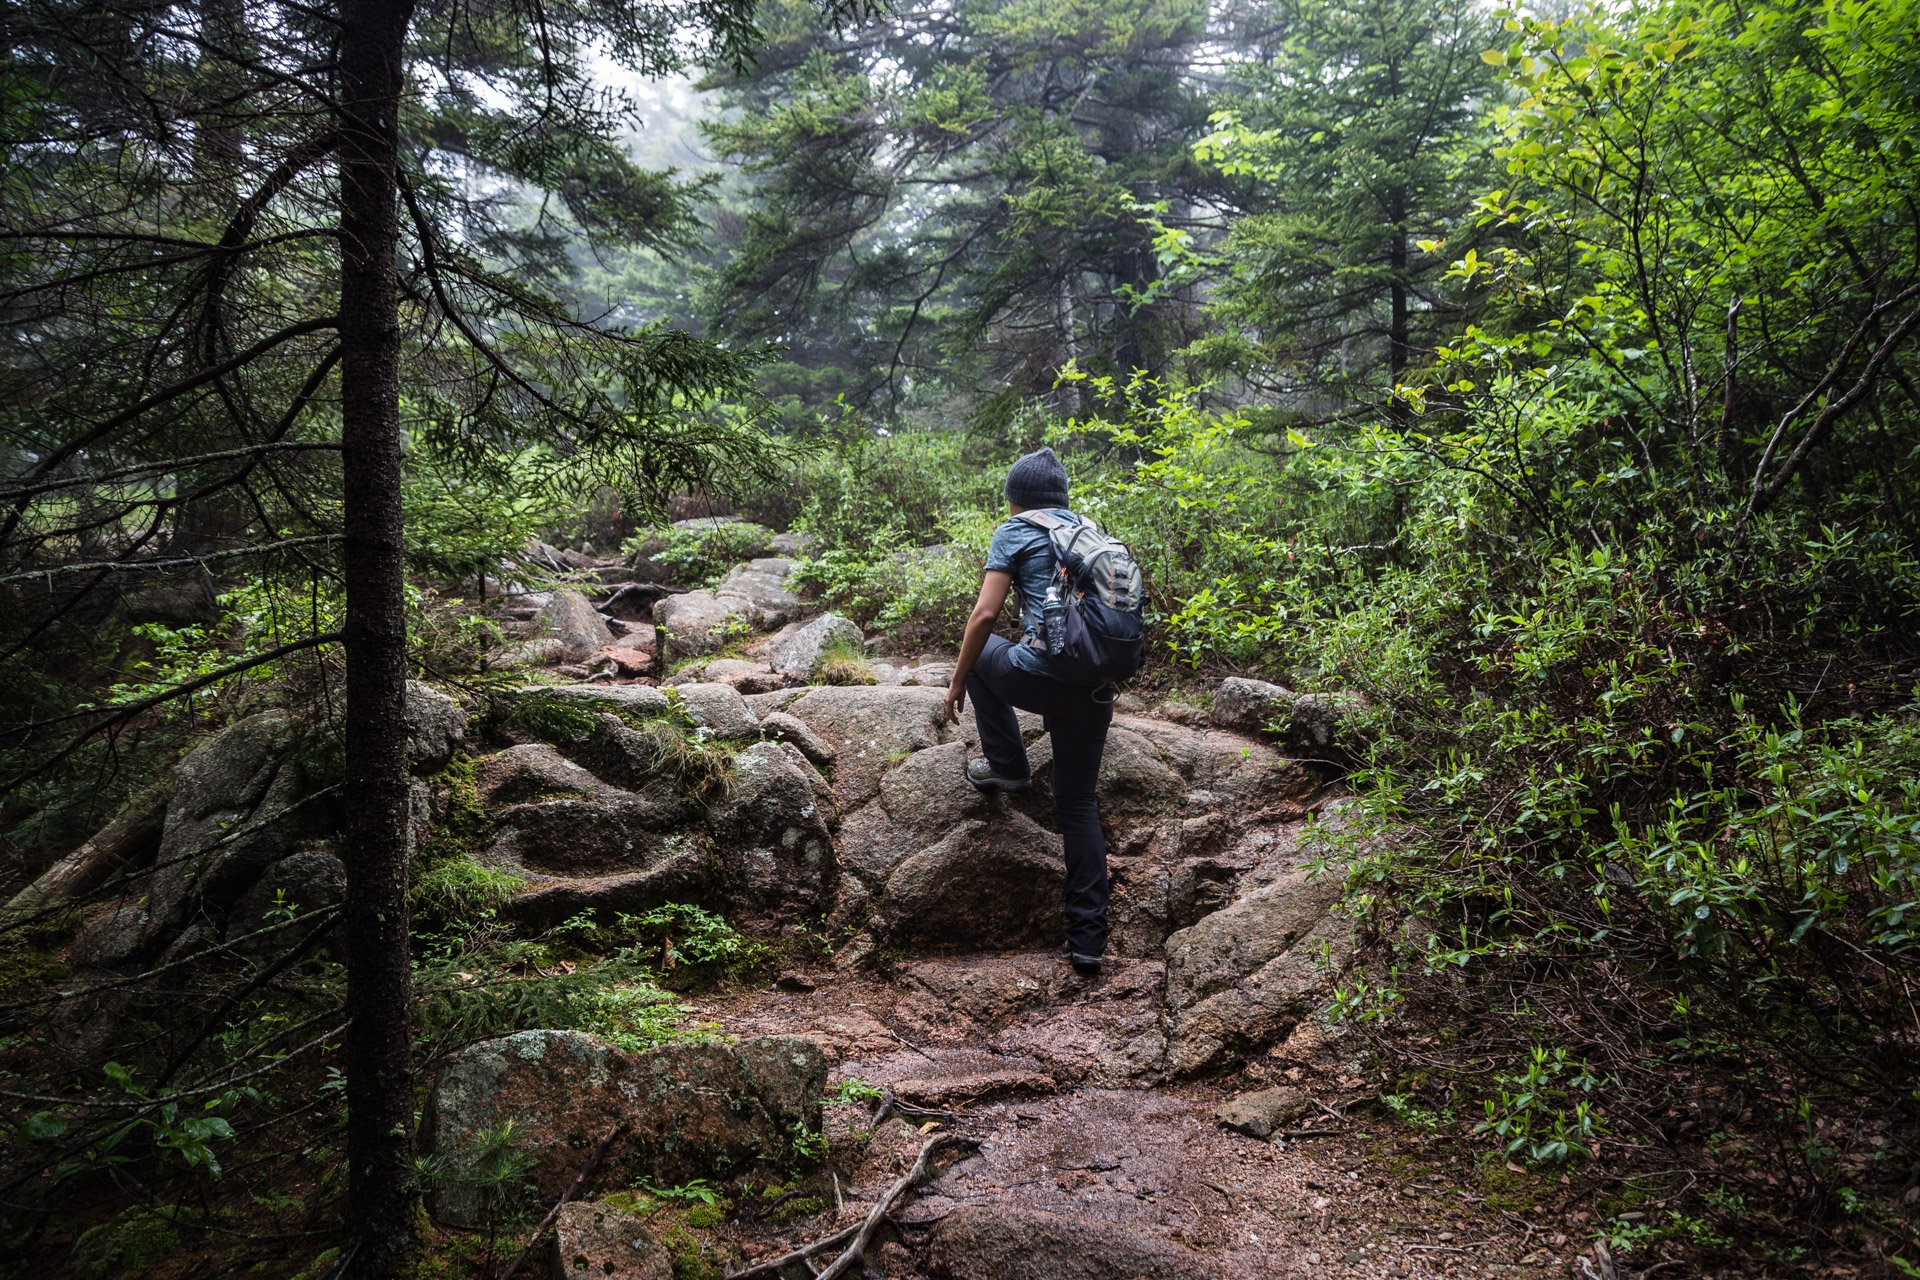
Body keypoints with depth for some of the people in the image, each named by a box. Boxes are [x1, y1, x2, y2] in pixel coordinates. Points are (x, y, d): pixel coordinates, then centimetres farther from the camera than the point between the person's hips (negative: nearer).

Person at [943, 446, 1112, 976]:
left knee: (980, 649, 28)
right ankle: (1088, 939, 11)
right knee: (1079, 805, 14)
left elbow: (985, 615, -4)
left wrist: (957, 681, 6)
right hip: (1096, 690, 5)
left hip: (1040, 674, -5)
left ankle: (1007, 765, 24)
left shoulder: (1015, 531, 5)